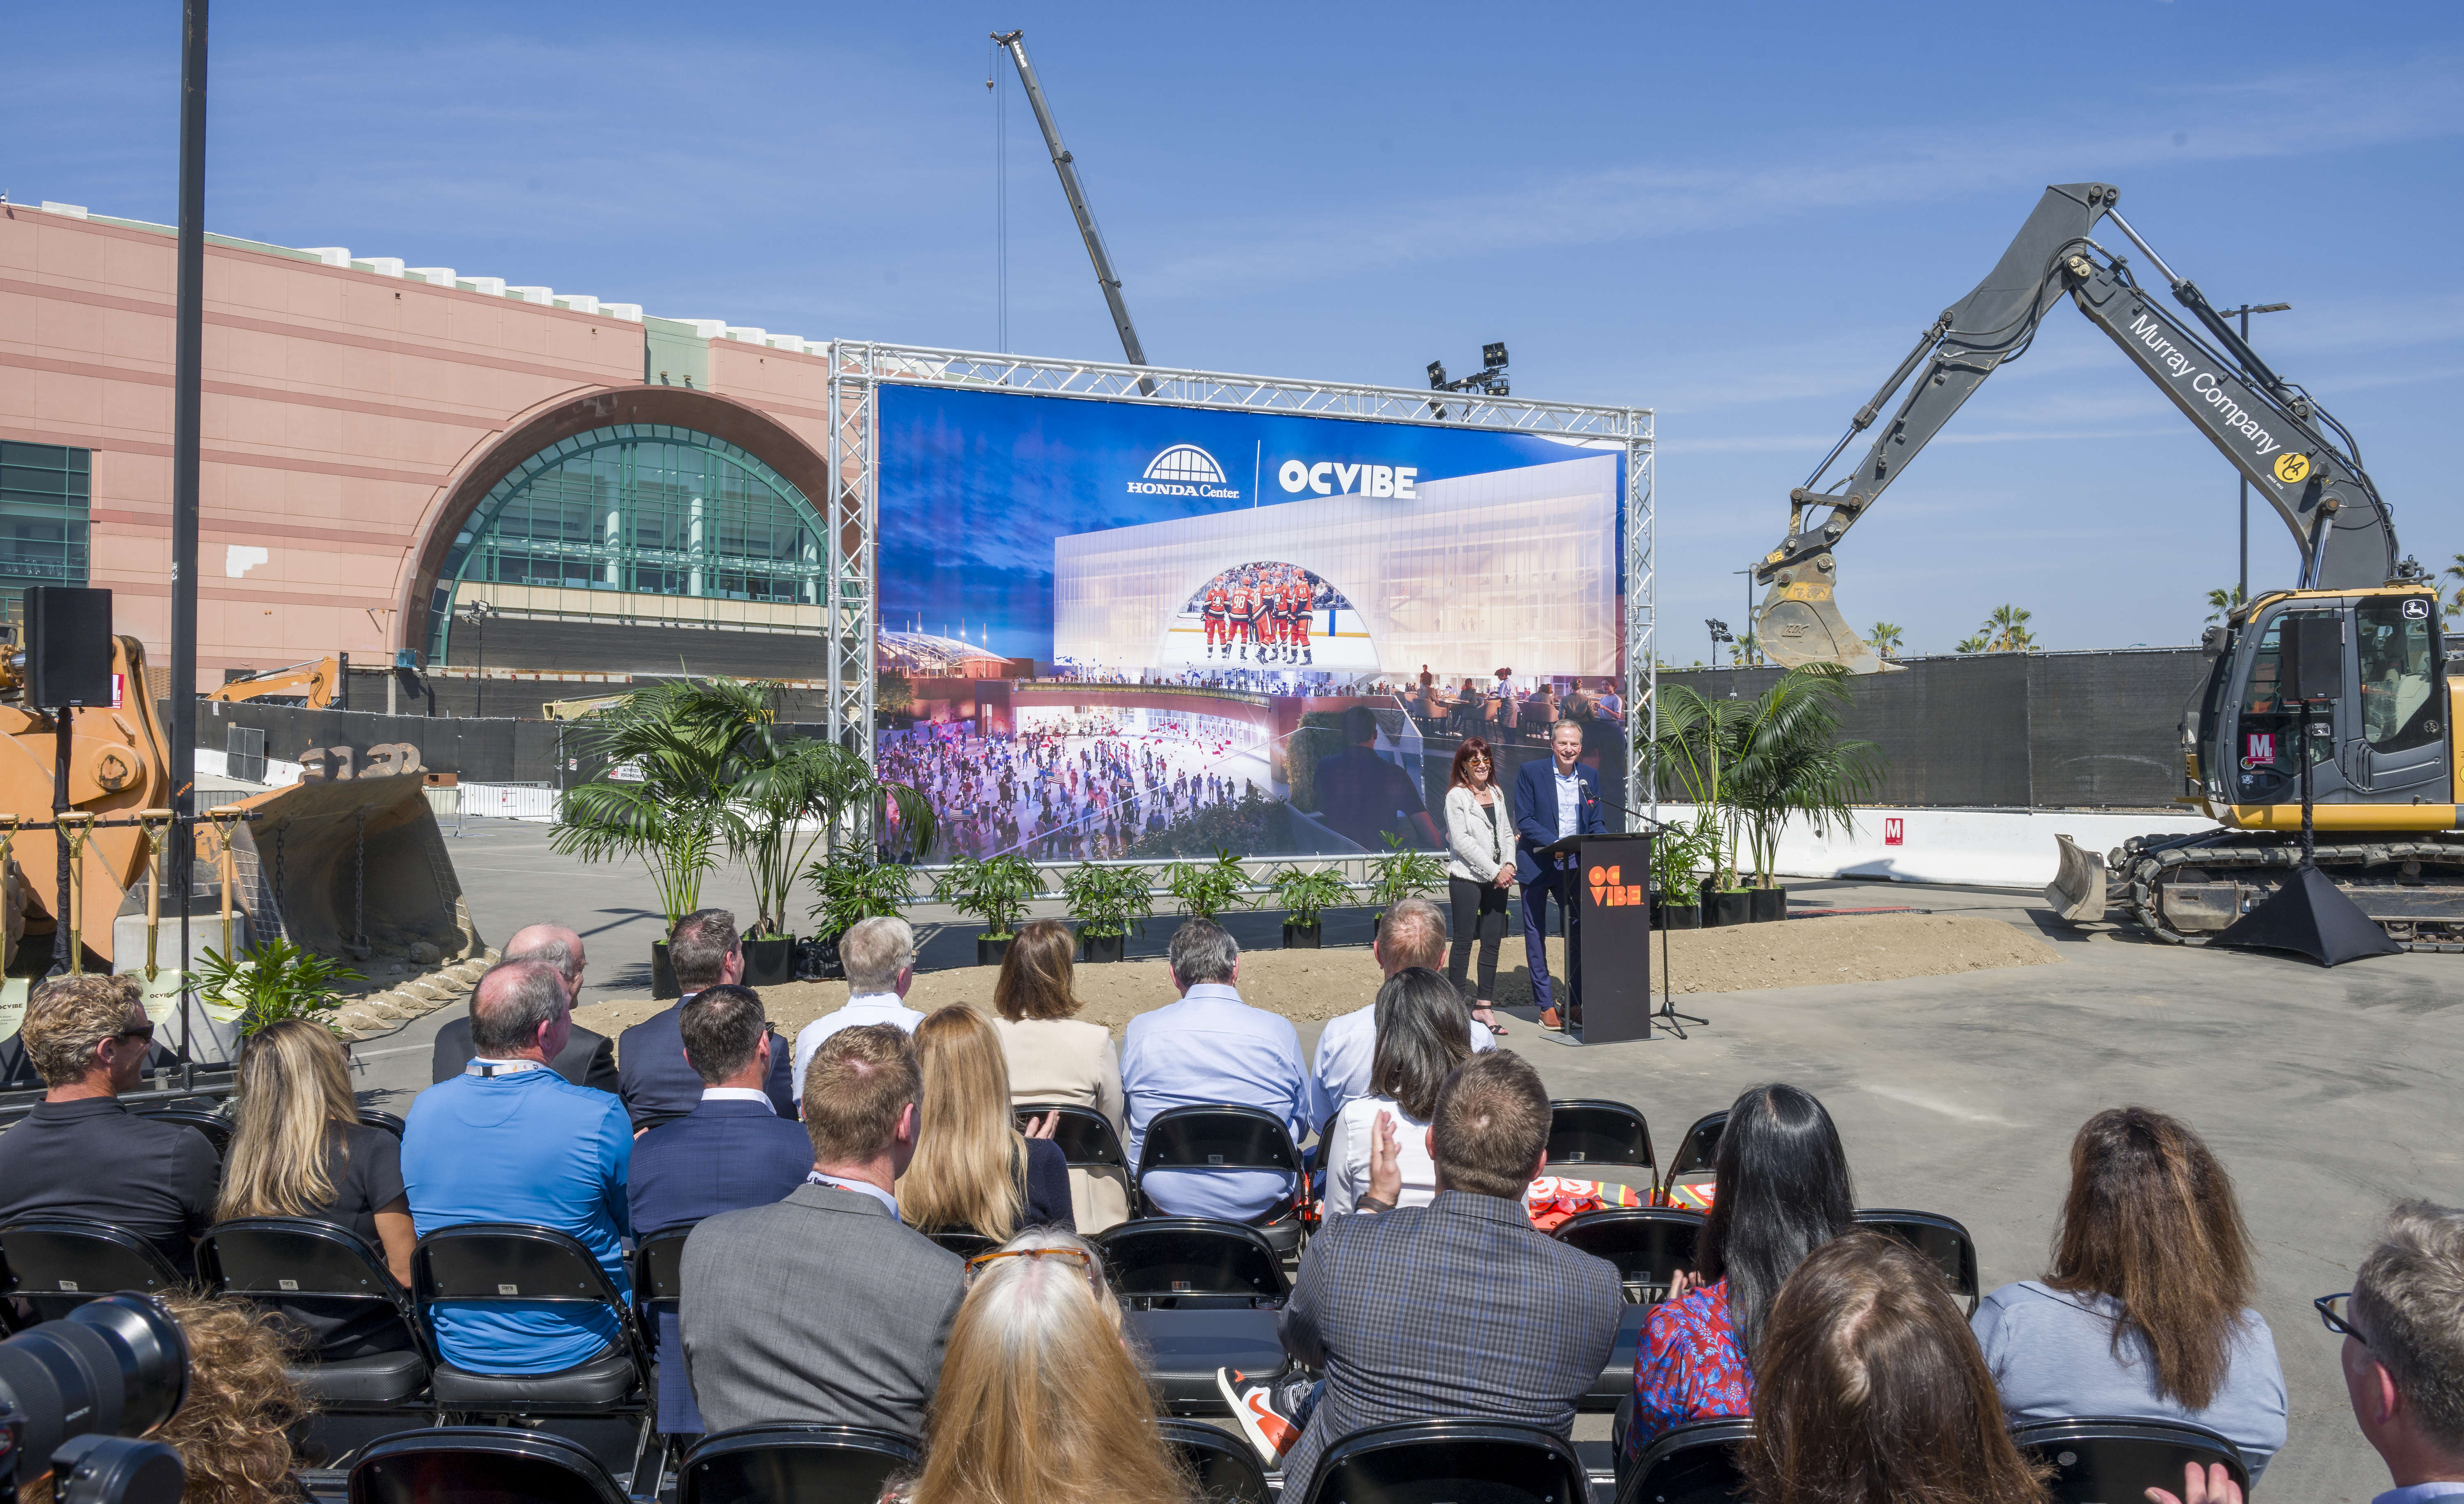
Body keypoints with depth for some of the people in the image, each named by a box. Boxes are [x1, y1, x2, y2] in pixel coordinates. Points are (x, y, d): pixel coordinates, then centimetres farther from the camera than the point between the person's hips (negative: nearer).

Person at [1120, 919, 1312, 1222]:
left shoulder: (1140, 1030, -6)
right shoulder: (1279, 1031, -9)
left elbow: (1132, 1119, 9)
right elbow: (1303, 1125, 4)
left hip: (1166, 1203, 1)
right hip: (1261, 1206, -1)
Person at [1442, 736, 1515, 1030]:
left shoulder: (1497, 794, 15)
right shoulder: (1457, 796, -4)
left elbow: (1507, 834, 16)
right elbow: (1461, 841, -11)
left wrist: (1509, 866, -2)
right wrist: (1494, 871, -13)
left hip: (1499, 879, 6)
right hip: (1467, 877, -6)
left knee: (1493, 942, 5)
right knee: (1464, 941, -5)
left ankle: (1484, 1005, 10)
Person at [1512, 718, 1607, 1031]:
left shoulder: (1590, 776, 8)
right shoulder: (1530, 772, -5)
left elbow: (1597, 823, 9)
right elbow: (1524, 820, -10)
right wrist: (1557, 845, -24)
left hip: (1575, 867, 4)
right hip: (1537, 865, -4)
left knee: (1580, 930, 6)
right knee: (1536, 934, 1)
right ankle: (1546, 1005, 9)